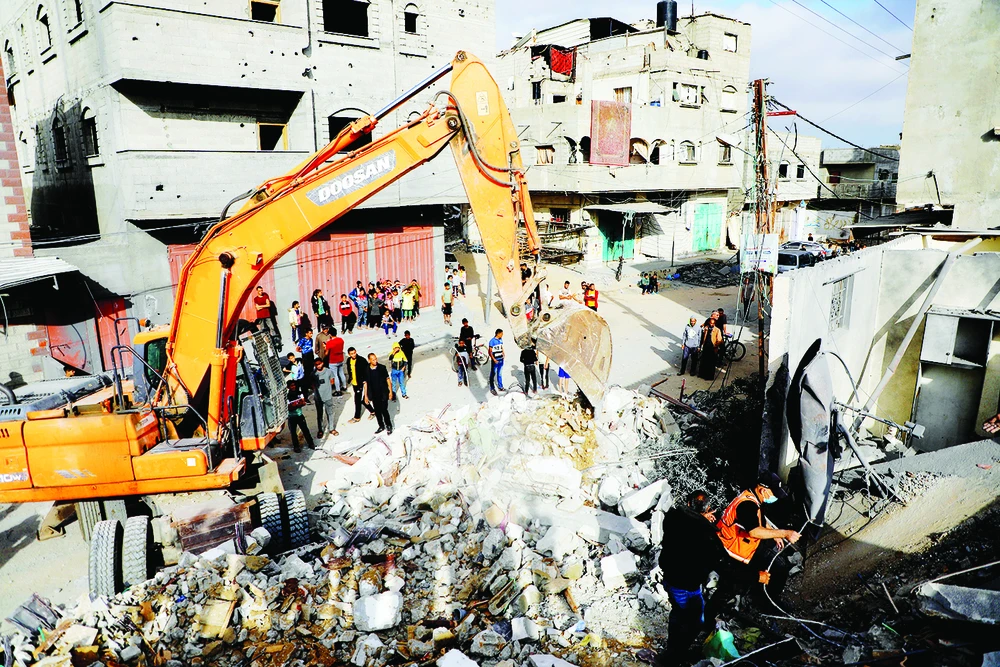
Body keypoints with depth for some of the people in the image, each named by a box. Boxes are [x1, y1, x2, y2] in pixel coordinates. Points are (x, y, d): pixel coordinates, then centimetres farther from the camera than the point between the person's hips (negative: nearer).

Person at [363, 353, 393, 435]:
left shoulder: (382, 368, -8)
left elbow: (388, 379, -1)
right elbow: (365, 383, 4)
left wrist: (390, 391, -3)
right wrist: (366, 396, 5)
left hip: (383, 394, -3)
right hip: (374, 395, 3)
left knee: (384, 410, -4)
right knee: (377, 411, 11)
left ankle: (389, 426, 14)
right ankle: (381, 426, 28)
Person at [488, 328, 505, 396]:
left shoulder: (501, 339, 3)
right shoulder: (492, 341, -17)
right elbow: (490, 352, -15)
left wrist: (503, 353, 1)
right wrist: (494, 359, -22)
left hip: (501, 360, 6)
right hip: (495, 361, -6)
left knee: (500, 374, 19)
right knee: (493, 374, 4)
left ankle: (500, 386, 32)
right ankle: (492, 389, 13)